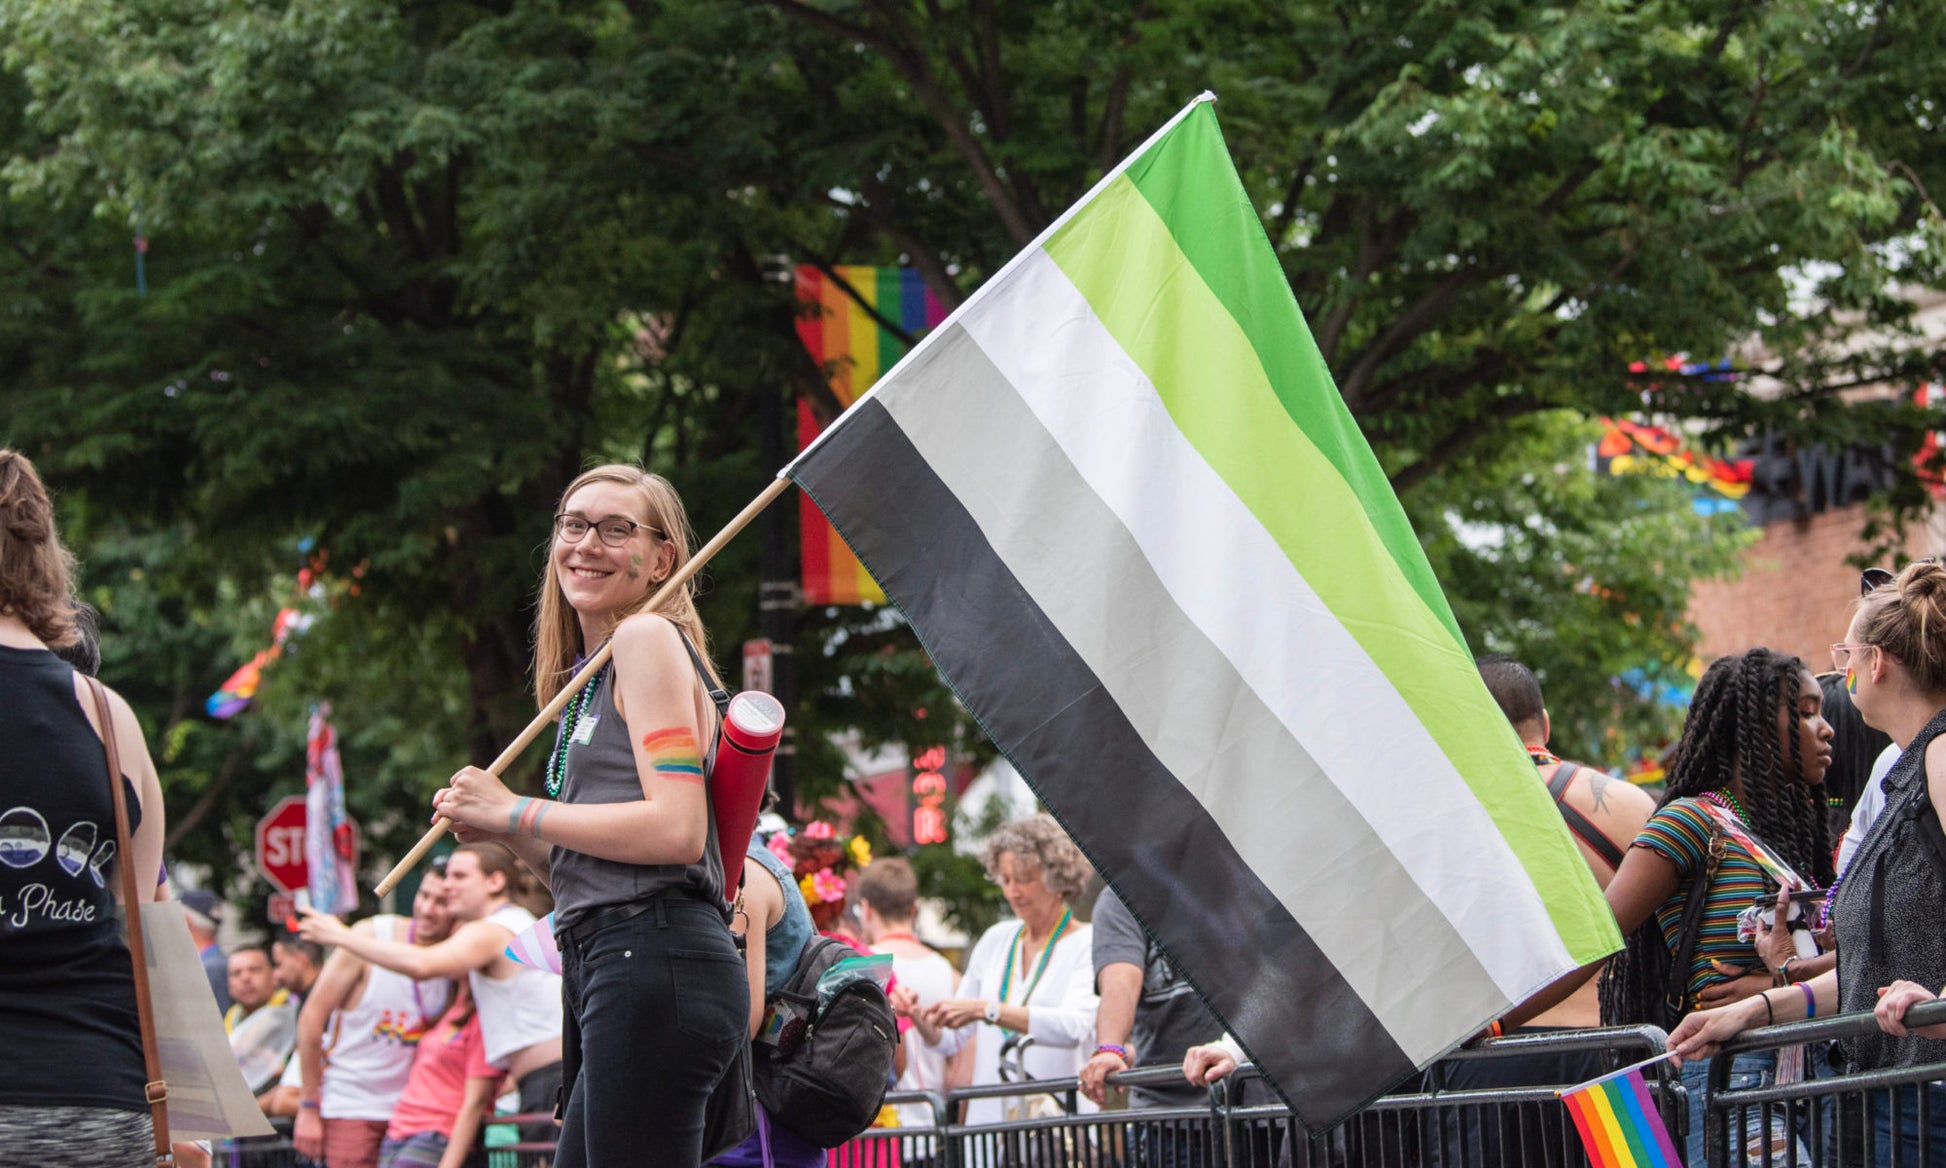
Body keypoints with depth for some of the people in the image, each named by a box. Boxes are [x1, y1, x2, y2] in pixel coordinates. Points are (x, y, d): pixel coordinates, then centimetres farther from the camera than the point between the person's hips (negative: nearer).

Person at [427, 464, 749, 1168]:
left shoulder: (648, 637, -3)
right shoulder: (595, 674, 25)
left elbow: (676, 831, -16)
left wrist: (514, 812, -7)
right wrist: (503, 834, 10)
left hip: (656, 960, -10)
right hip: (603, 972, 10)